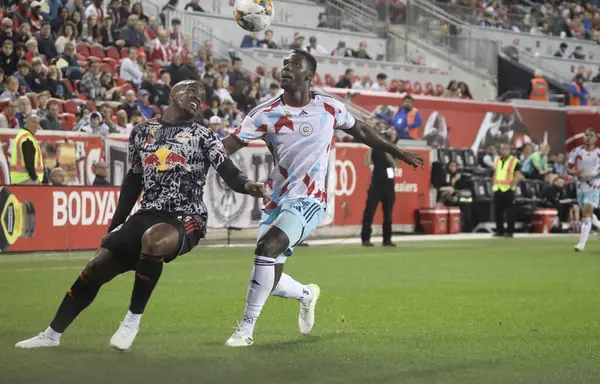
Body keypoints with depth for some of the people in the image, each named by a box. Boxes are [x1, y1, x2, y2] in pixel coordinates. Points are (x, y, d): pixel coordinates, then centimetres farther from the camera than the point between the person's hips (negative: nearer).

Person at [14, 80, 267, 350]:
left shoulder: (203, 137, 3)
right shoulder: (142, 132, 14)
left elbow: (228, 171, -9)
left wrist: (246, 185, -31)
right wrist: (114, 225, 21)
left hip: (186, 219, -5)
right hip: (148, 214, 5)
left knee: (152, 239, -37)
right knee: (97, 267, 0)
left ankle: (133, 320, -19)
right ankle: (52, 334, 18)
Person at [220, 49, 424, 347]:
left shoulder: (329, 108, -2)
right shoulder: (266, 113, -3)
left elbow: (361, 131, 16)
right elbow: (228, 145, -10)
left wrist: (398, 153, 22)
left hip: (309, 201, -3)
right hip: (276, 201, 3)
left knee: (266, 247, -28)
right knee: (269, 280, 3)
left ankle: (246, 329, -18)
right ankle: (306, 294, 41)